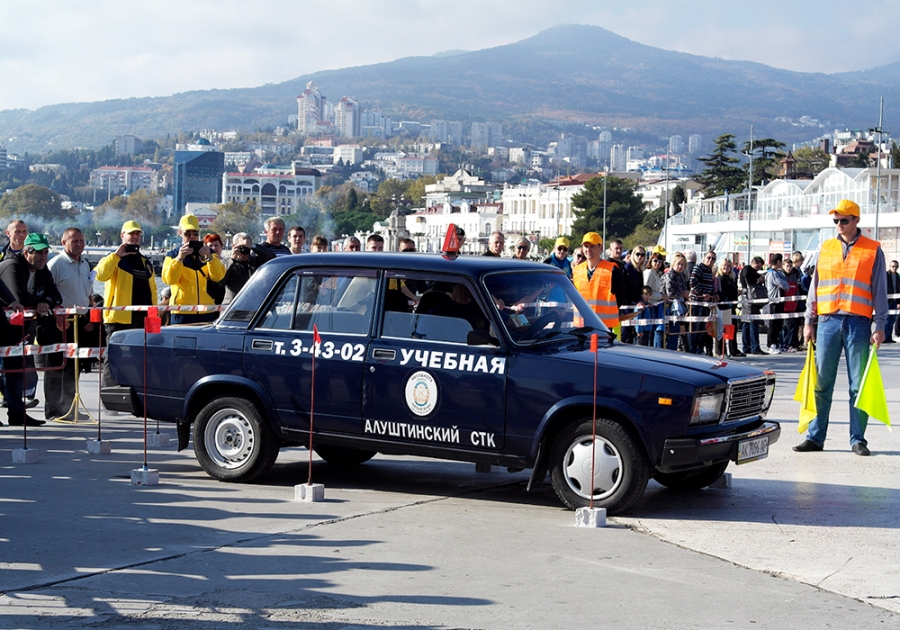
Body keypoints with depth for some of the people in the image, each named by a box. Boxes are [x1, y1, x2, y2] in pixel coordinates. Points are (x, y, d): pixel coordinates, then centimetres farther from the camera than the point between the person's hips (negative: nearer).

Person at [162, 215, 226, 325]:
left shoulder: (208, 253, 14)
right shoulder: (173, 255, 8)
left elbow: (218, 276, -2)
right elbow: (168, 279, -10)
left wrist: (209, 257, -18)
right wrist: (179, 258, -21)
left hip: (206, 312, 2)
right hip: (182, 312, -2)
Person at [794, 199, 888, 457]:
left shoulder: (873, 250, 4)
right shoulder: (826, 249, 11)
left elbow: (880, 291, 3)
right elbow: (815, 286, 14)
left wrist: (880, 326, -3)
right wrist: (809, 321, 9)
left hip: (858, 323, -2)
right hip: (828, 321, 2)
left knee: (858, 384, 0)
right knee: (821, 383, 3)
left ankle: (858, 439, 6)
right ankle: (815, 437, 7)